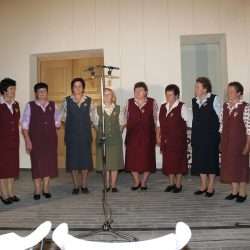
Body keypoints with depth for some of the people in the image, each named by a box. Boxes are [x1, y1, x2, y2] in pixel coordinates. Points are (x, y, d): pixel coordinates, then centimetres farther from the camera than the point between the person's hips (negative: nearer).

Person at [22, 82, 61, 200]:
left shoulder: (53, 105, 8)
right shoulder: (30, 106, -1)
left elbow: (57, 122, 12)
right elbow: (25, 124, -4)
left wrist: (49, 127, -1)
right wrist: (27, 140, -10)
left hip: (50, 139, 3)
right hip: (36, 140, -3)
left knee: (49, 163, 7)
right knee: (37, 164, 1)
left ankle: (46, 188, 21)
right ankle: (37, 190, 13)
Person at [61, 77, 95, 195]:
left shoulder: (89, 101, 3)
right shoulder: (67, 101, 2)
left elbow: (92, 117, 8)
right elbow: (63, 117, 7)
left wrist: (85, 124, 4)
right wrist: (72, 124, 7)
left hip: (85, 134, 1)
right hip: (71, 135, -1)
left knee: (85, 159, 5)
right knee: (73, 159, 3)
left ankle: (84, 185, 18)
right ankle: (76, 186, 15)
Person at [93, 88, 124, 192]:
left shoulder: (118, 109, 2)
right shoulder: (98, 109, 1)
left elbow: (121, 124, 10)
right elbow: (95, 124, 9)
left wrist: (117, 133, 5)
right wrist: (101, 134, 7)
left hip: (115, 140, 1)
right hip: (103, 140, 0)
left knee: (115, 163, 5)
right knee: (104, 163, 4)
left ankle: (113, 185, 17)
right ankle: (107, 185, 17)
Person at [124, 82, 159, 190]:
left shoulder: (152, 103, 1)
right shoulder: (128, 103, 4)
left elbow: (156, 120, 2)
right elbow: (124, 119, 9)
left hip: (148, 136, -1)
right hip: (132, 136, 1)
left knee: (147, 158, 4)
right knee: (132, 158, 4)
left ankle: (143, 182, 21)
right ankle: (136, 181, 22)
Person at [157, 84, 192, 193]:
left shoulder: (182, 107, -9)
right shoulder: (163, 107, 9)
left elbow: (190, 122, -5)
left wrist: (181, 129, 2)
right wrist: (158, 136, 10)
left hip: (178, 140, -5)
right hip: (166, 140, 5)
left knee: (178, 162, 5)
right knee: (168, 162, 11)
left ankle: (178, 184, 20)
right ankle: (171, 183, 26)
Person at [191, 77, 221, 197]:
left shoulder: (214, 99, -7)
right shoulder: (194, 101, 8)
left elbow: (220, 117, -4)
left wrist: (218, 131, -3)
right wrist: (195, 131, 10)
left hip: (211, 135, -5)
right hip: (197, 136, 5)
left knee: (211, 160, 4)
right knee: (200, 160, 9)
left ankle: (211, 187, 16)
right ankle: (203, 186, 23)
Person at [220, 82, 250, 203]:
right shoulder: (225, 106, 6)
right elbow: (222, 125, 8)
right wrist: (221, 142, 8)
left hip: (240, 142, -5)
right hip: (227, 142, 6)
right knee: (230, 165, 12)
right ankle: (234, 191, 27)